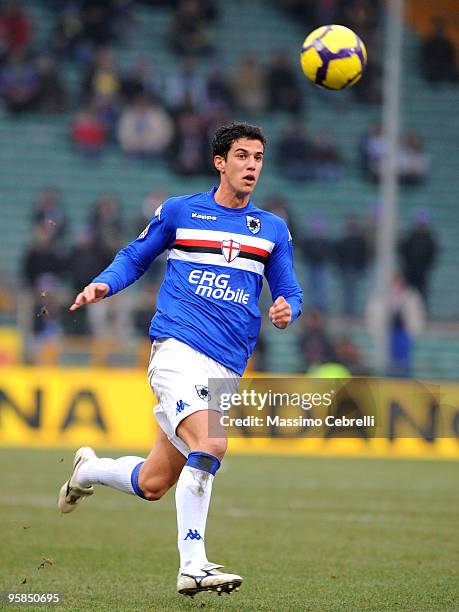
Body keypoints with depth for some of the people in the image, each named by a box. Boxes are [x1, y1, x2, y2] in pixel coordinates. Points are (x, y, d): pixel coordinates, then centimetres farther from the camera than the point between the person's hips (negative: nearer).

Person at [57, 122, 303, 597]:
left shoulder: (272, 229, 14)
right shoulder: (179, 211, 7)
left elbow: (288, 291, 18)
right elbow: (134, 258, 17)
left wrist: (287, 309, -6)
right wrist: (103, 285, -3)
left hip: (226, 370, 4)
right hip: (177, 349, -4)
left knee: (152, 484, 5)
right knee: (210, 446, -28)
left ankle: (87, 470, 37)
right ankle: (192, 567, -22)